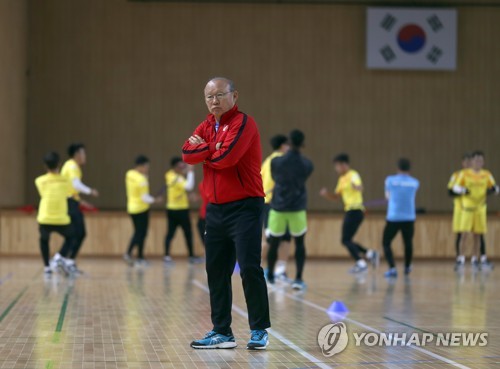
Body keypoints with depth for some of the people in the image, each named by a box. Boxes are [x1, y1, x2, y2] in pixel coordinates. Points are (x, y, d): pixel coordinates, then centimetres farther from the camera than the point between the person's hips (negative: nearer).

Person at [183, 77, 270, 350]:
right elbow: (187, 153, 0)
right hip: (216, 209, 8)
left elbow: (226, 157, -21)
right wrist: (212, 149, -14)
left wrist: (203, 149, -3)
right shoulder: (207, 126, 14)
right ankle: (222, 332, 17)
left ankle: (259, 331, -1)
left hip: (244, 207, -8)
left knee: (249, 268, -9)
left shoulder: (243, 123, -9)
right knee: (216, 271, 9)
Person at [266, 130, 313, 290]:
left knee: (273, 244, 12)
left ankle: (270, 276, 25)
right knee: (299, 243, 10)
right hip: (297, 209, 0)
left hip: (278, 207, 0)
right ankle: (298, 279, 0)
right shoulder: (307, 164, -3)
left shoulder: (276, 162, -7)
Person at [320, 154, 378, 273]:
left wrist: (356, 187, -56)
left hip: (355, 211, -9)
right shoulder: (342, 179, 16)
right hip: (350, 211, 9)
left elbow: (360, 187, -32)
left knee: (346, 240, -11)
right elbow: (336, 196, 22)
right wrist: (326, 194, 2)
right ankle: (370, 254, 15)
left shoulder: (353, 175, -12)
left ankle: (361, 263, -9)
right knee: (347, 241, 10)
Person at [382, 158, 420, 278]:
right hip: (409, 218, 2)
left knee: (386, 243, 5)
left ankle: (392, 268, -13)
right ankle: (407, 267, 39)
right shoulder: (415, 183, 4)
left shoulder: (390, 180, 0)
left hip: (393, 218, -2)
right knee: (408, 243, 22)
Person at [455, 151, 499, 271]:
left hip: (481, 208, 3)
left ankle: (475, 260, 14)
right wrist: (463, 190, -20)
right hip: (468, 208, -3)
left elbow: (495, 187, 10)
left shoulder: (487, 175, 5)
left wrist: (493, 189, -13)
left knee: (477, 235, 6)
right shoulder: (464, 174, -3)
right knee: (465, 234, -11)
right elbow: (456, 187, 1)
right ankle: (461, 260, -8)